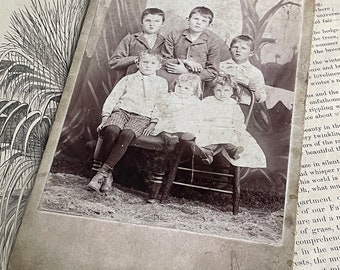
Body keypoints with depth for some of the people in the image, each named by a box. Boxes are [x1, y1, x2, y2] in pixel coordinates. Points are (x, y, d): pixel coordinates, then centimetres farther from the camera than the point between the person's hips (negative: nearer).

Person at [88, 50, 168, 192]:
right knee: (112, 130, -33)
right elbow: (112, 97, 15)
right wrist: (105, 117, 3)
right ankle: (108, 175, -25)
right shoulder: (128, 79, 23)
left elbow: (160, 105, 11)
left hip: (142, 116, -1)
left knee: (126, 134, -35)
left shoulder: (161, 83, 21)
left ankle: (103, 171, -34)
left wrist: (152, 124, -4)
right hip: (121, 111, 2)